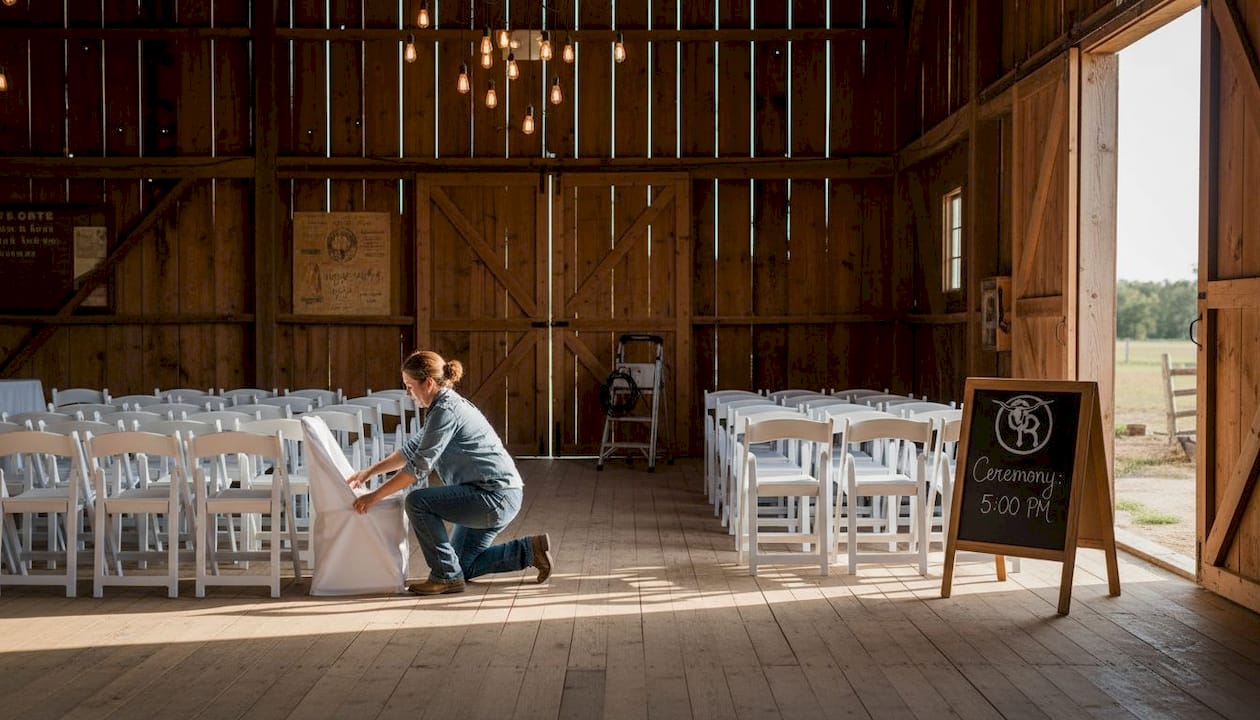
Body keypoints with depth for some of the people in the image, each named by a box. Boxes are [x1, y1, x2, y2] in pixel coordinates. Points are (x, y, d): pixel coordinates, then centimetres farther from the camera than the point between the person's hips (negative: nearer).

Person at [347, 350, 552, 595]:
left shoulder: (446, 411, -17)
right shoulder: (444, 406, 14)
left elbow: (419, 466, -20)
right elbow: (412, 449, 25)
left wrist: (375, 496, -14)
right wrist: (368, 472, 24)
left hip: (496, 496, -11)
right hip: (501, 497, 11)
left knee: (418, 502, -17)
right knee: (463, 566, 17)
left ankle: (446, 576, -7)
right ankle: (530, 549, 19)